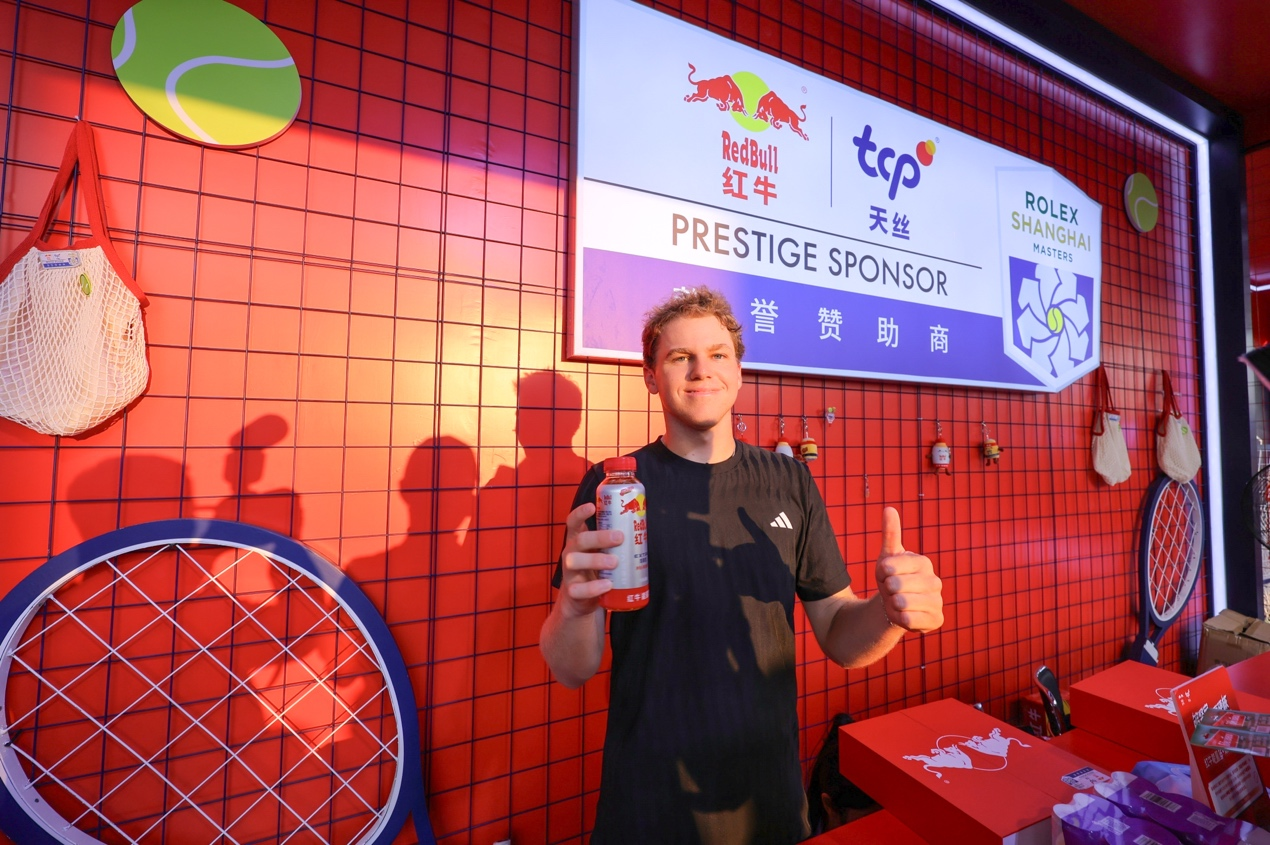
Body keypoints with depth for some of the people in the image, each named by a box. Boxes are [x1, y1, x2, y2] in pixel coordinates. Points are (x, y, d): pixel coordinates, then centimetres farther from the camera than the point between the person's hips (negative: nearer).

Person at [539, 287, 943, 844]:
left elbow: (840, 639, 0)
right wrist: (574, 607, -32)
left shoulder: (788, 482, -4)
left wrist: (890, 610, -21)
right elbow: (573, 671, -11)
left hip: (771, 799, 3)